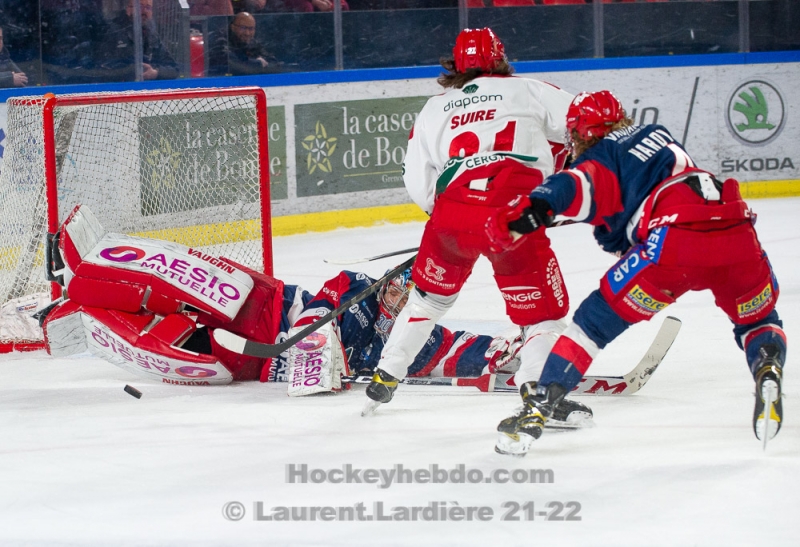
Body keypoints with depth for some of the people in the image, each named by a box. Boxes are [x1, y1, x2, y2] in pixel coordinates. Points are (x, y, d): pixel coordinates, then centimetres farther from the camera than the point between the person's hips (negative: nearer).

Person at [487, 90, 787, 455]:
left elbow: (579, 184, -10)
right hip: (737, 233, 5)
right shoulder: (656, 134, 32)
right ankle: (769, 371, -4)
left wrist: (533, 209, -22)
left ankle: (535, 411, 2)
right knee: (757, 321, 29)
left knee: (597, 320, 10)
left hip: (674, 241, -5)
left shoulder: (600, 158, 14)